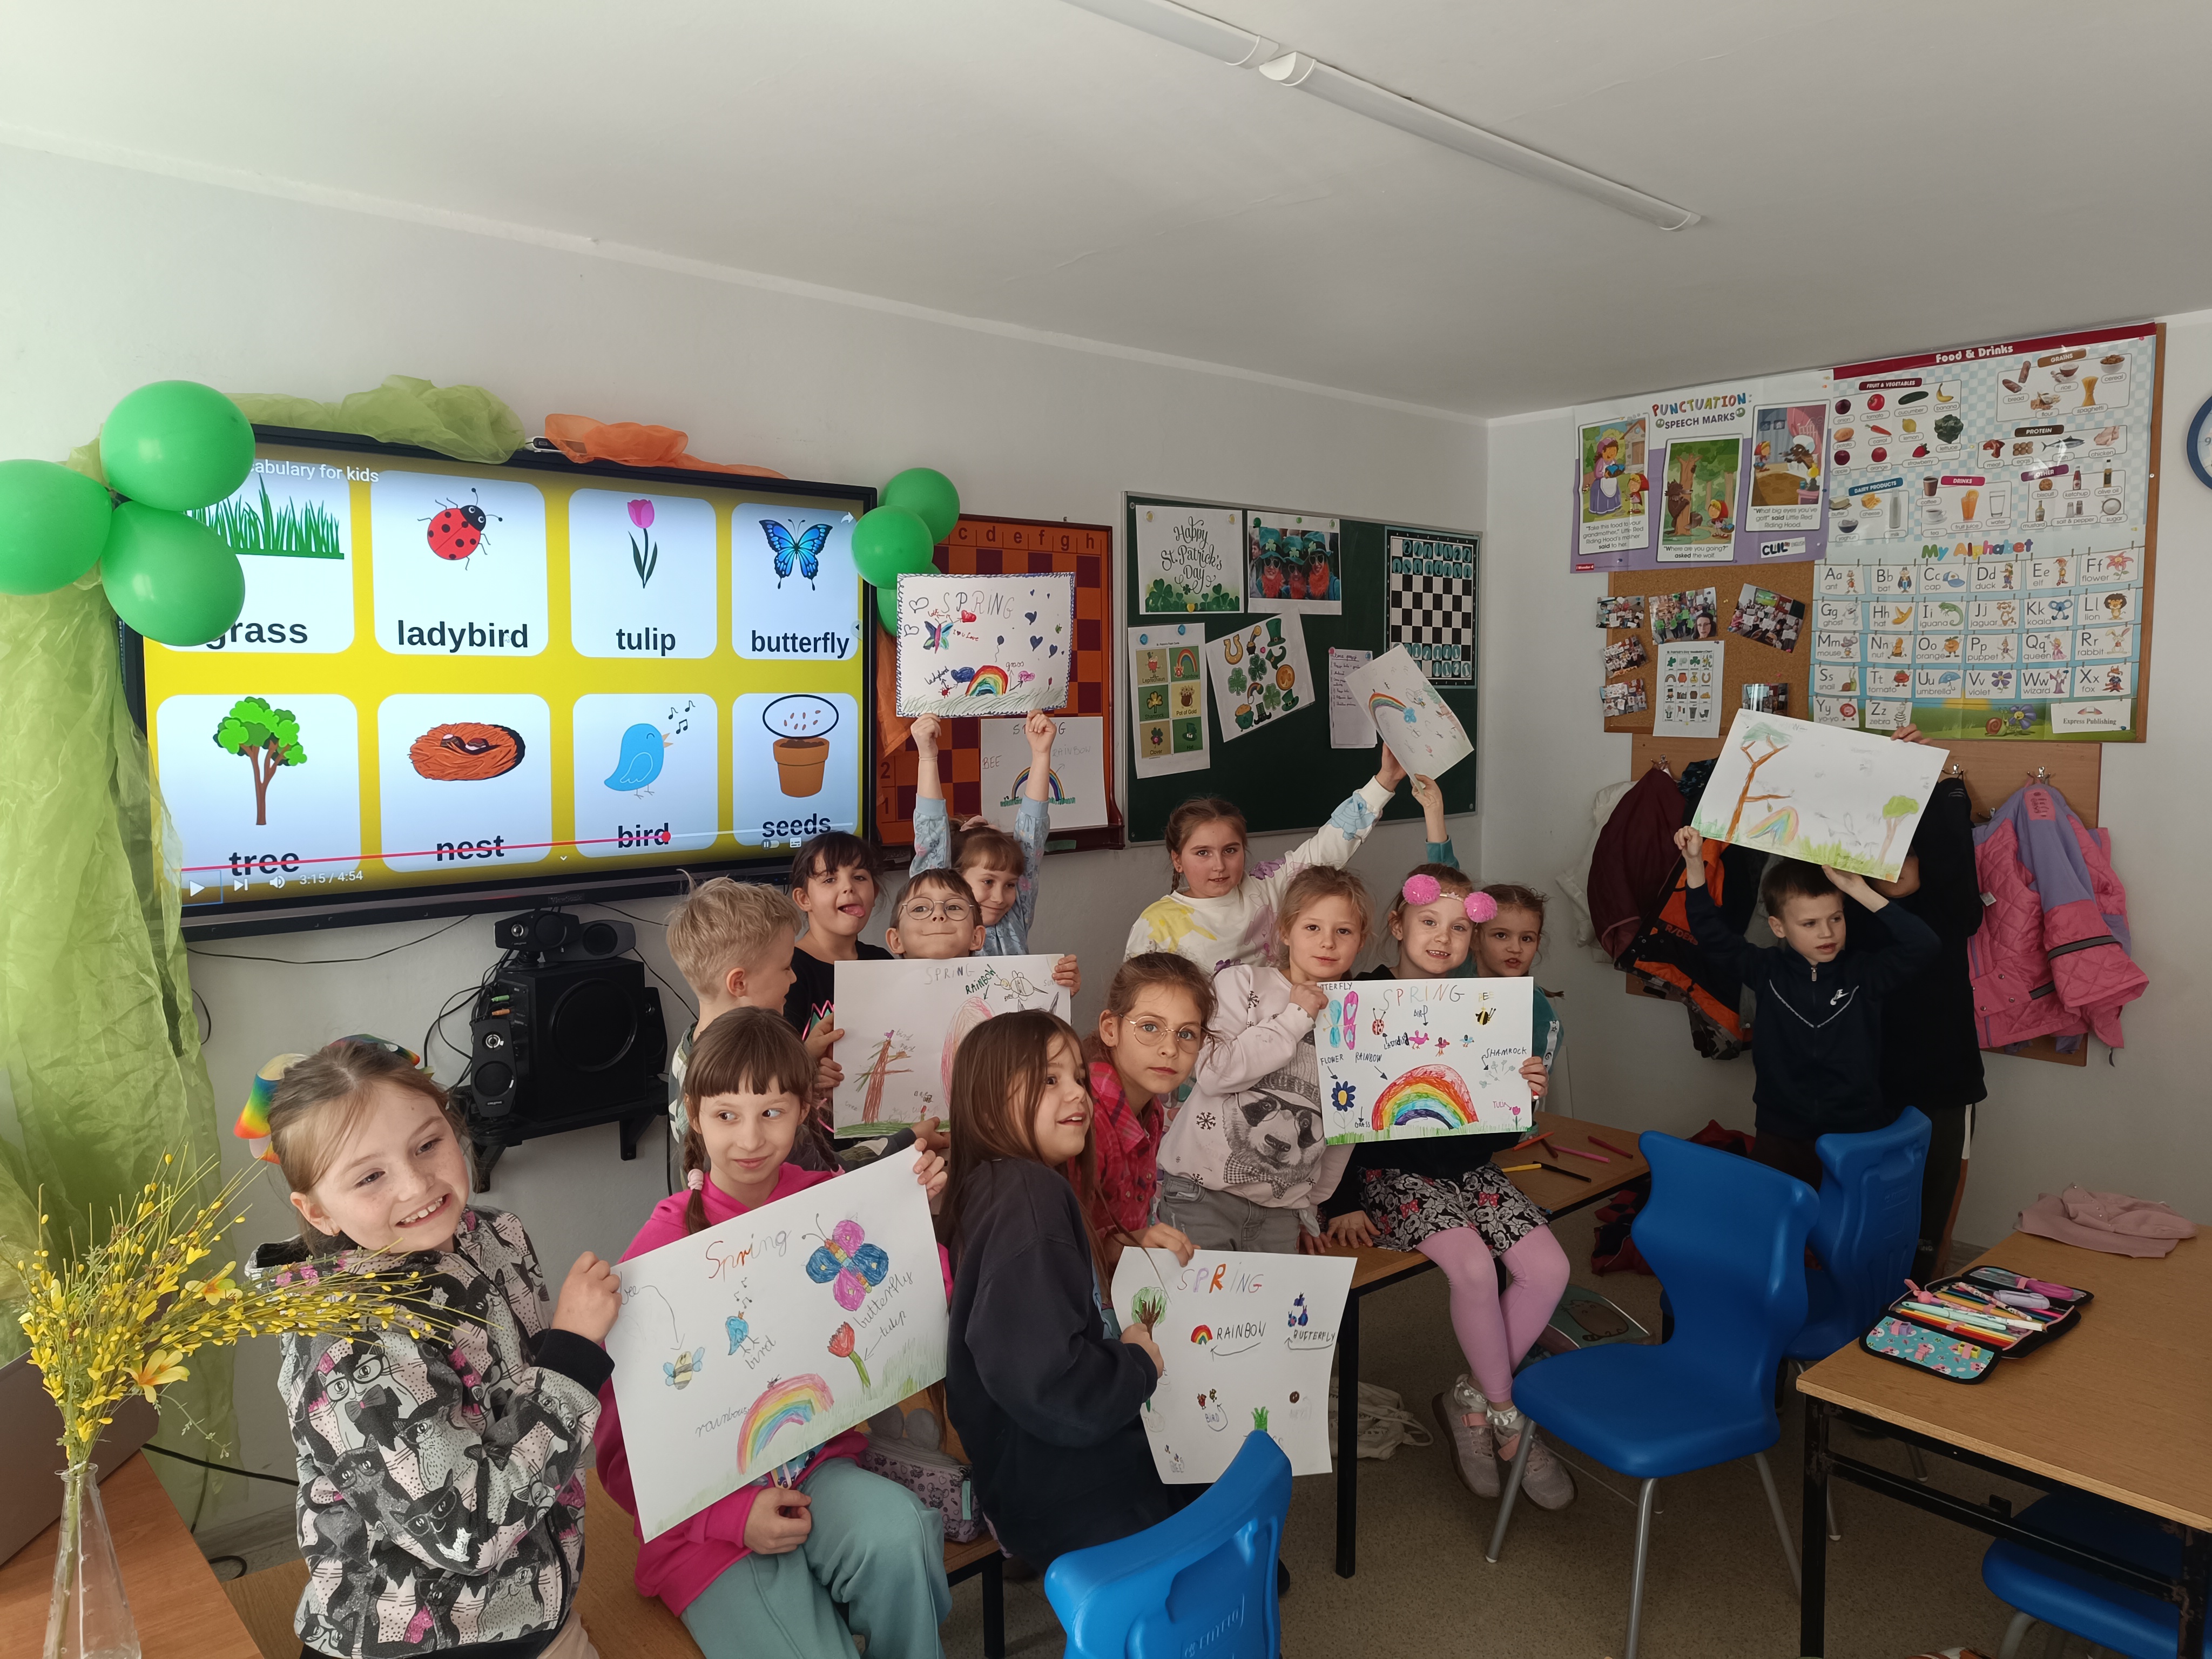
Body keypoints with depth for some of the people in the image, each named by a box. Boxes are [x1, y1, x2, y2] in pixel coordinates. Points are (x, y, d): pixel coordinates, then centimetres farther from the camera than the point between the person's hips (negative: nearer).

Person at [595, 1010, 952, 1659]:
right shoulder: (662, 1247, -11)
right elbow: (625, 1447, -7)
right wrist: (734, 1517, -17)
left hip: (817, 1468, 3)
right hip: (707, 1512, -2)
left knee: (897, 1532, -28)